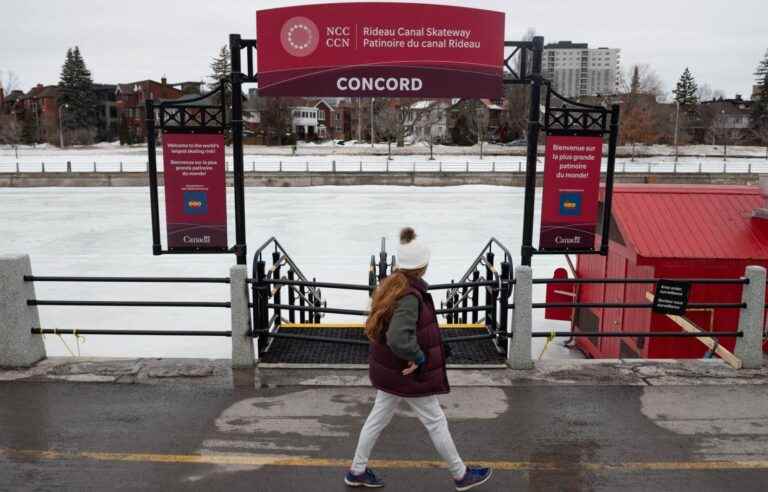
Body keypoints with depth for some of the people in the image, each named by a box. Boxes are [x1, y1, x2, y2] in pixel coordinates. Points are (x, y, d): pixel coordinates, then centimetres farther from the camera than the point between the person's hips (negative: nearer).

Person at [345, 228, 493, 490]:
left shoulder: (391, 285, 1)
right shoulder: (410, 296, -28)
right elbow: (399, 339, -37)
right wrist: (419, 357, -21)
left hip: (388, 368, 9)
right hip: (407, 372, -8)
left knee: (379, 417, 19)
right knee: (435, 421, 8)